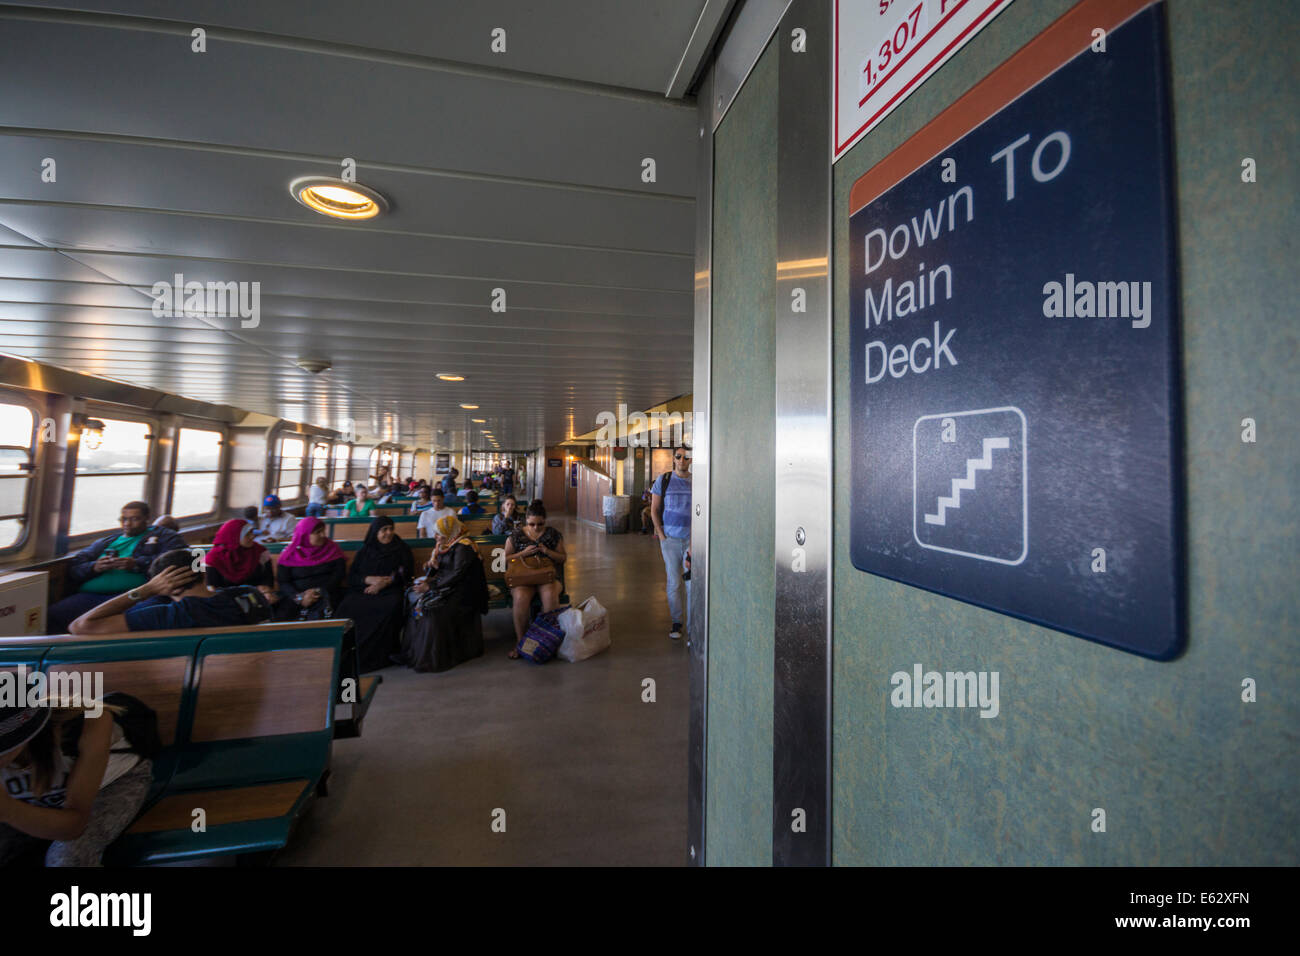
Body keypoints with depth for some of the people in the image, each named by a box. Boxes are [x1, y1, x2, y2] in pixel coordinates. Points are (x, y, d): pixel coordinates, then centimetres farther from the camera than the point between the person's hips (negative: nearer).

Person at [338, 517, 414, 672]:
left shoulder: (401, 550, 13)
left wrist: (386, 582, -10)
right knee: (347, 607, -31)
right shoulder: (364, 551, 18)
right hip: (363, 590, 2)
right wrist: (368, 579, -9)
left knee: (392, 606, -37)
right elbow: (351, 577, 12)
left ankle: (382, 655, -25)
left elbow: (407, 575, 5)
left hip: (390, 590, -2)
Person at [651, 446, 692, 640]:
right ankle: (676, 622, 16)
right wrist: (661, 534, -2)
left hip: (691, 539, 1)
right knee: (673, 582, 3)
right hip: (670, 539, 0)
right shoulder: (664, 480, 2)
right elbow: (654, 509, 6)